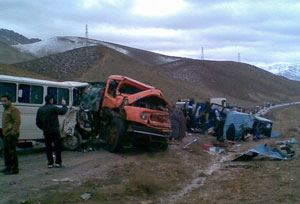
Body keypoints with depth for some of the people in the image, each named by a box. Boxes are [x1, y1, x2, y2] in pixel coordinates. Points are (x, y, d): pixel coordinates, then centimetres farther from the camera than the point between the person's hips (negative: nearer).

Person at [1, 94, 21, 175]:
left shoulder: (14, 110, -12)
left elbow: (17, 122, -20)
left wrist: (13, 133, -24)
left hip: (12, 134, -10)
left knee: (12, 151, -10)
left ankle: (15, 169, -6)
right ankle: (8, 167, 25)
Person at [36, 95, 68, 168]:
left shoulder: (40, 109, 8)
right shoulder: (53, 108, -12)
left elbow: (38, 122, 11)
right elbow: (63, 111, -8)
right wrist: (64, 105, 9)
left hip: (46, 132, 5)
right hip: (54, 131, -5)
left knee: (48, 148, 9)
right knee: (58, 146, 3)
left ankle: (50, 163, 9)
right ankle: (58, 162, 2)